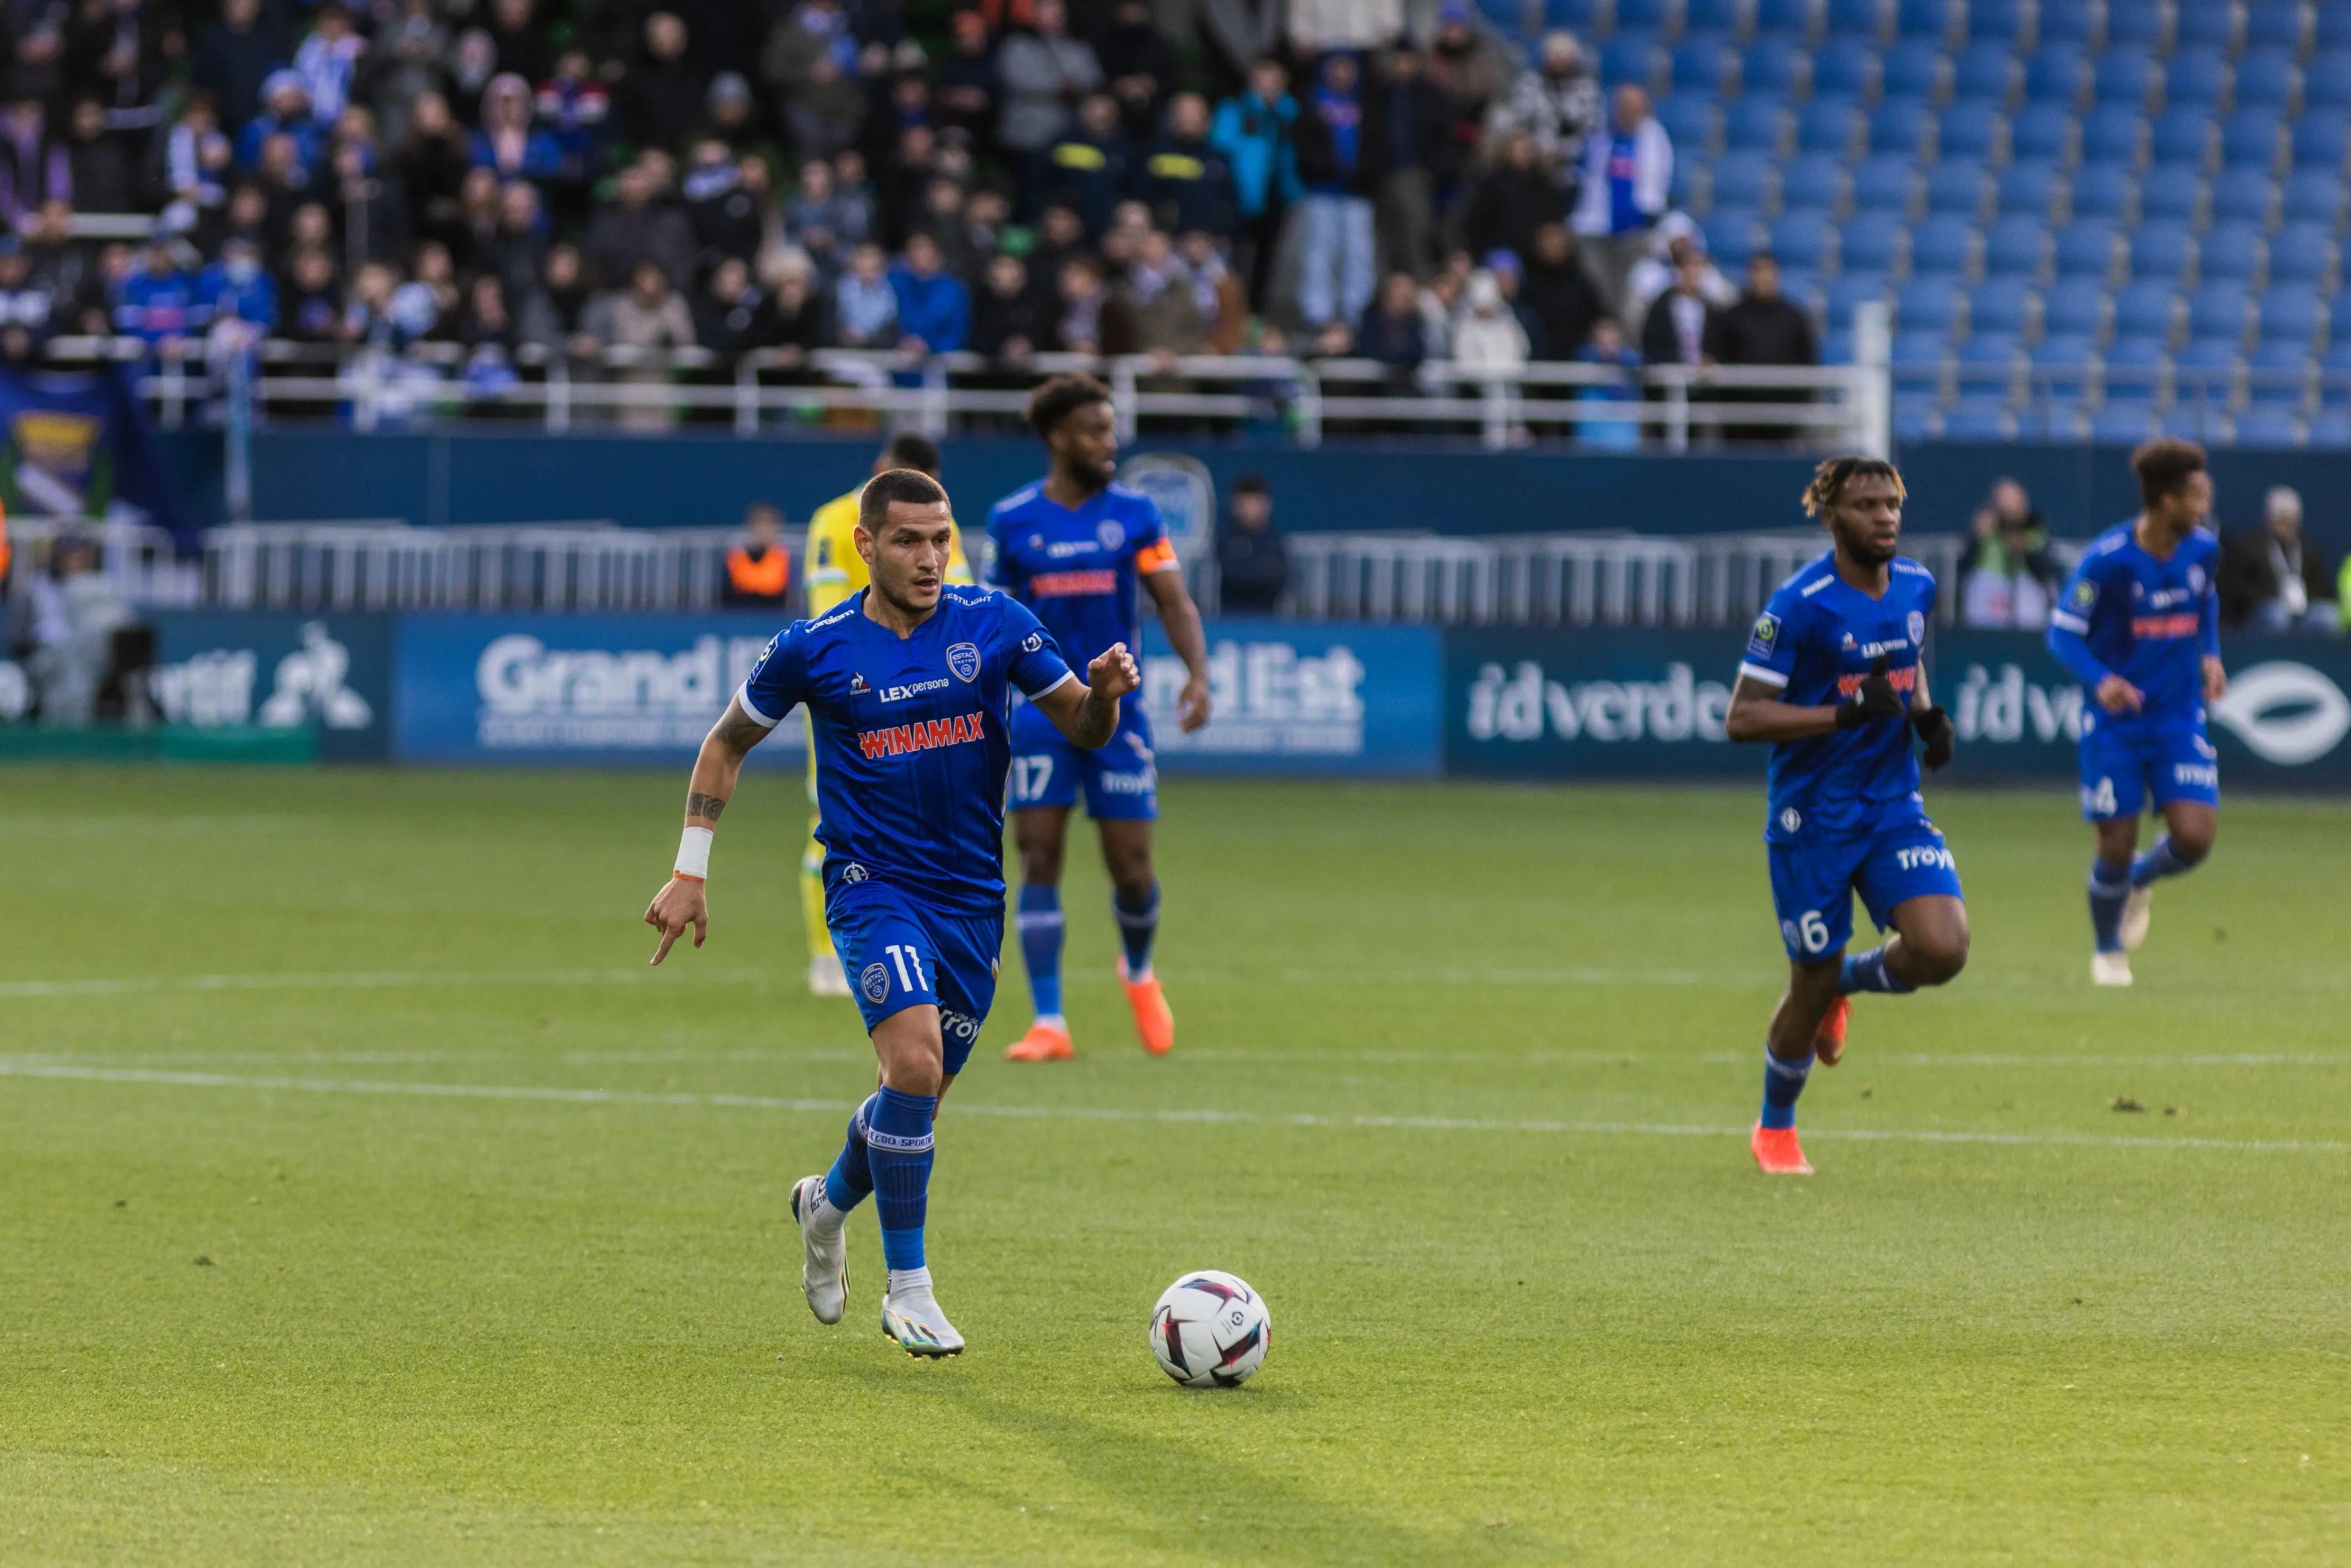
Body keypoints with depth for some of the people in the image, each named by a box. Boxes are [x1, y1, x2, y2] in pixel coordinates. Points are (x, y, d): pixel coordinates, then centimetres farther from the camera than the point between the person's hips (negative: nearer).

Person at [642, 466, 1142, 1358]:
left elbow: (1081, 730, 4)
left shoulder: (994, 625, -1)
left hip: (971, 897, 3)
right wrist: (690, 872, 3)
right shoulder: (815, 649, -4)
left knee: (921, 1093, 11)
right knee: (915, 1061, -24)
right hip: (871, 884, -3)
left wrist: (1103, 695, -19)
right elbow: (728, 745, 9)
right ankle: (908, 1291, -13)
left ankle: (829, 1204, 45)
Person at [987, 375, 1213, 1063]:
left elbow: (1174, 602, -2)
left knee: (1131, 868, 0)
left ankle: (1139, 972, 32)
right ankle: (1049, 1024, -6)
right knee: (1039, 862, -8)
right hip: (1040, 713, 0)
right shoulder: (1012, 519, 2)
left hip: (1117, 711, 0)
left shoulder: (1135, 513, 2)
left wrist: (1197, 673, -18)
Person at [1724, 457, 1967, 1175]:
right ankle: (1774, 1129, 30)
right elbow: (1741, 718, -18)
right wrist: (1848, 714, -26)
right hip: (1813, 818, -5)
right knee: (1813, 981, 4)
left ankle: (1851, 980, 20)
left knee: (1942, 949, -16)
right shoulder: (1800, 606, -17)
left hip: (1894, 806, 5)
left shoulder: (1916, 586, 2)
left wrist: (1927, 715, 3)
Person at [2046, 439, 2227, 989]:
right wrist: (2100, 680, -29)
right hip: (2115, 717, -4)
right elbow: (2063, 633, -12)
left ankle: (2141, 881, 24)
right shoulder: (2107, 560, -18)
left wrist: (2211, 655, 7)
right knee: (2116, 846, -1)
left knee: (2194, 837, -12)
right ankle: (2108, 952, 27)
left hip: (2179, 716, 4)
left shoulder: (2203, 550, -2)